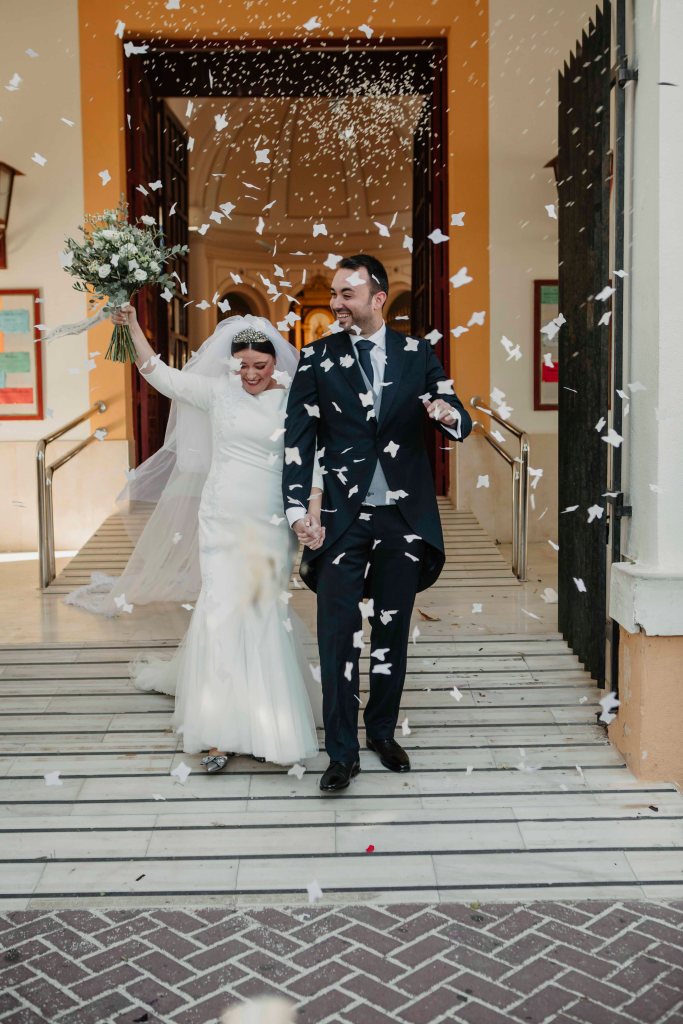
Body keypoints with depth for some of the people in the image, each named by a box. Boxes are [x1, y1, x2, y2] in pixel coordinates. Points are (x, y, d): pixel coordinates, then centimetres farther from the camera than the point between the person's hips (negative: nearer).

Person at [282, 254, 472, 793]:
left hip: (404, 513, 1)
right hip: (343, 516, -1)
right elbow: (299, 435, 0)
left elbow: (461, 423, 5)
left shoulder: (418, 354, 5)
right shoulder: (317, 358, 4)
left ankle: (383, 730, 28)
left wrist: (451, 415, -20)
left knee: (393, 629, 11)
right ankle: (342, 752, 6)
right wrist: (297, 506, -11)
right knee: (338, 633, -4)